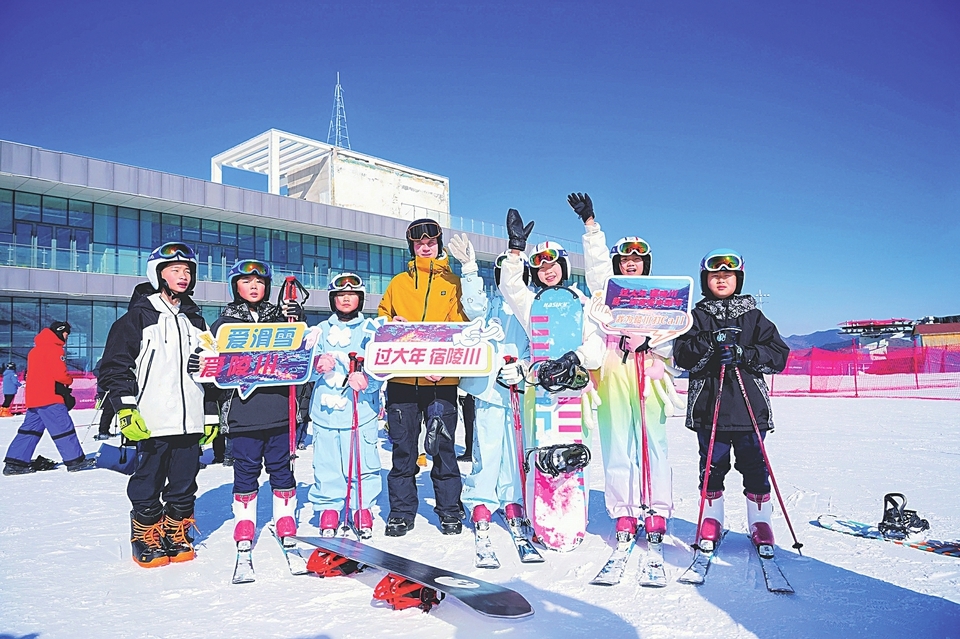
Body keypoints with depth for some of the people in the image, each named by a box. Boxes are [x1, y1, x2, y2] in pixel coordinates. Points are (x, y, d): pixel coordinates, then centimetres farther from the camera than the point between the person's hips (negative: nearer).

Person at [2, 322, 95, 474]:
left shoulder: (36, 349, 21)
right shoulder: (54, 348, -10)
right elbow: (60, 373, -17)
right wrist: (69, 380, 3)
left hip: (34, 397, 9)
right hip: (50, 397, -9)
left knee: (30, 429, 11)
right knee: (64, 428, -6)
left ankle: (14, 462, 9)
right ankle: (75, 460, -5)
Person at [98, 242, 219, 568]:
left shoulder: (195, 321, 16)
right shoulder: (138, 317, 0)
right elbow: (115, 366, -4)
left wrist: (211, 415, 16)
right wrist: (126, 410, -12)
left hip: (190, 420, 4)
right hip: (153, 422, -4)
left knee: (184, 486, 10)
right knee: (148, 484, 5)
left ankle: (176, 536, 25)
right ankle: (146, 540, 21)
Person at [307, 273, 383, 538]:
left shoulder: (371, 330, 6)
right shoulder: (321, 330, 13)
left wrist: (365, 379, -23)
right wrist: (318, 363, -15)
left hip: (361, 410, -2)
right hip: (325, 409, 2)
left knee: (363, 463, 1)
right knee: (327, 464, 4)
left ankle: (363, 508, 18)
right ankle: (328, 507, 21)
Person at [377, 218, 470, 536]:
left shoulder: (452, 282, 8)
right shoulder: (399, 283, 15)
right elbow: (381, 321, 18)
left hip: (442, 379, -2)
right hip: (402, 377, 2)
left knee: (444, 446, 3)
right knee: (403, 447, 6)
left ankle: (449, 510, 16)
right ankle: (401, 511, 17)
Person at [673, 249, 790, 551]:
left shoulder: (753, 316, 11)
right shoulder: (697, 316, 8)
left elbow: (778, 354, 2)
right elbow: (682, 356, -4)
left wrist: (744, 354, -13)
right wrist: (710, 342, -20)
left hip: (750, 406, 1)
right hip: (709, 406, 0)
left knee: (754, 467, 5)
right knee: (712, 466, 6)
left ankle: (760, 522, 19)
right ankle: (711, 520, 20)